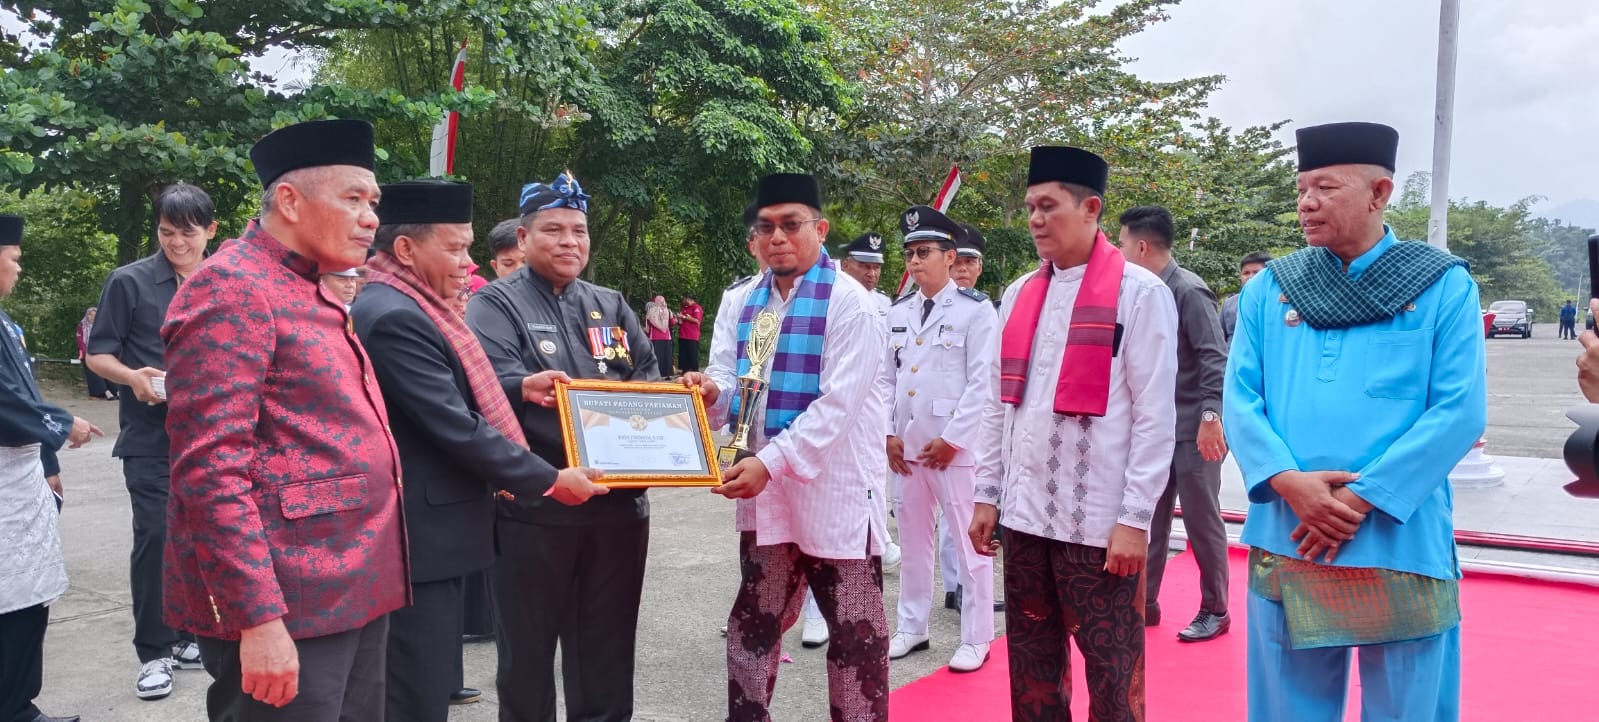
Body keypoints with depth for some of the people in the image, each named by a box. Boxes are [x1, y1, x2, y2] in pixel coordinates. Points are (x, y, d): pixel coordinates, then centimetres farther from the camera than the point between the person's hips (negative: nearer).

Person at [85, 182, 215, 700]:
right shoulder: (130, 282, -5)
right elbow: (98, 354, -3)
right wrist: (132, 376, -21)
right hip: (151, 438, -3)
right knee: (154, 538, -5)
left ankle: (188, 636, 24)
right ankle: (153, 652, 6)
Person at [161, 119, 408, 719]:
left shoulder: (312, 293, 17)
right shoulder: (231, 286, -12)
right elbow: (210, 469, -20)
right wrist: (257, 618, -24)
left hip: (353, 591, 9)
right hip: (286, 606, -9)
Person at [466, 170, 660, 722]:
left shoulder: (611, 305, 16)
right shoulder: (495, 304, 1)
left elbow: (649, 382, 10)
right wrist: (525, 388, -33)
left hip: (618, 501, 4)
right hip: (534, 505, -4)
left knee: (607, 646, 14)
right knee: (528, 646, 8)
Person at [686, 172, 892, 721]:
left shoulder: (849, 302, -11)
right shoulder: (742, 302, 8)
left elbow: (838, 404, -19)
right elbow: (731, 384, 8)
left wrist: (770, 462, -26)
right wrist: (712, 390, -16)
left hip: (834, 492, -6)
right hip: (765, 492, 6)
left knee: (854, 633, 4)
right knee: (751, 626, 16)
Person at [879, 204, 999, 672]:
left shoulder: (976, 310, -6)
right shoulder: (898, 313, 11)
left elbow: (984, 383, -11)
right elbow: (885, 378, 13)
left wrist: (952, 439, -14)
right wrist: (888, 434, 2)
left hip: (955, 447, -6)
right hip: (907, 445, 6)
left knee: (970, 541, 2)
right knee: (912, 538, 14)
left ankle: (976, 639, 12)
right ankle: (912, 628, 26)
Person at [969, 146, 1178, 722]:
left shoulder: (1140, 293, -5)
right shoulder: (1019, 295, 11)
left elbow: (1155, 416, -8)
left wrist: (1135, 517, -12)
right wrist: (988, 495, 11)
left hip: (1100, 519, -5)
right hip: (1024, 514, 5)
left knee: (1111, 673, 5)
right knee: (1031, 665, 14)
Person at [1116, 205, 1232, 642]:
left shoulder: (1189, 291, -14)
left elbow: (1215, 359, -18)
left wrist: (1211, 416, -23)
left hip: (1193, 429, -8)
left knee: (1201, 520, 3)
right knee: (1152, 518, 11)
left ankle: (1214, 611, 16)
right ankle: (1145, 602, 21)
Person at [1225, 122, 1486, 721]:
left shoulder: (1444, 286, -1)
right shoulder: (1267, 289, 6)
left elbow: (1460, 410, -8)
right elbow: (1239, 399, 2)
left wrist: (1362, 498, -15)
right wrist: (1287, 481, -15)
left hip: (1400, 545, -2)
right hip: (1285, 543, 2)